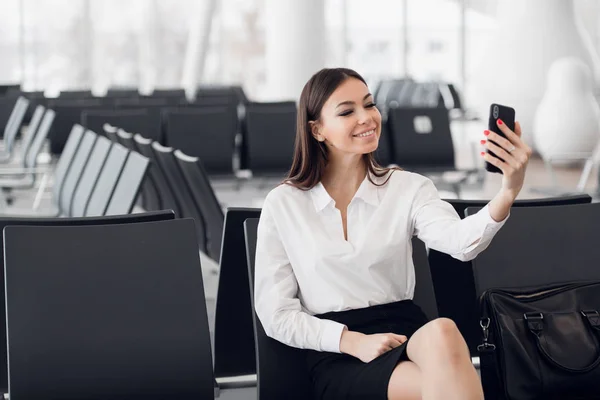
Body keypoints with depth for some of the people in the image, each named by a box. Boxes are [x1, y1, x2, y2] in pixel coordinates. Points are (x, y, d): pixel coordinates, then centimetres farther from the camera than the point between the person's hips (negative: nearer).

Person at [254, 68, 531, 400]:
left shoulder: (407, 188, 9)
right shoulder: (282, 205, 7)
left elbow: (461, 242, -13)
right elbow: (275, 314, 4)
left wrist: (508, 192, -34)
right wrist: (353, 341, -11)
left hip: (406, 334, 3)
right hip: (338, 359, -3)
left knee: (441, 332, -36)